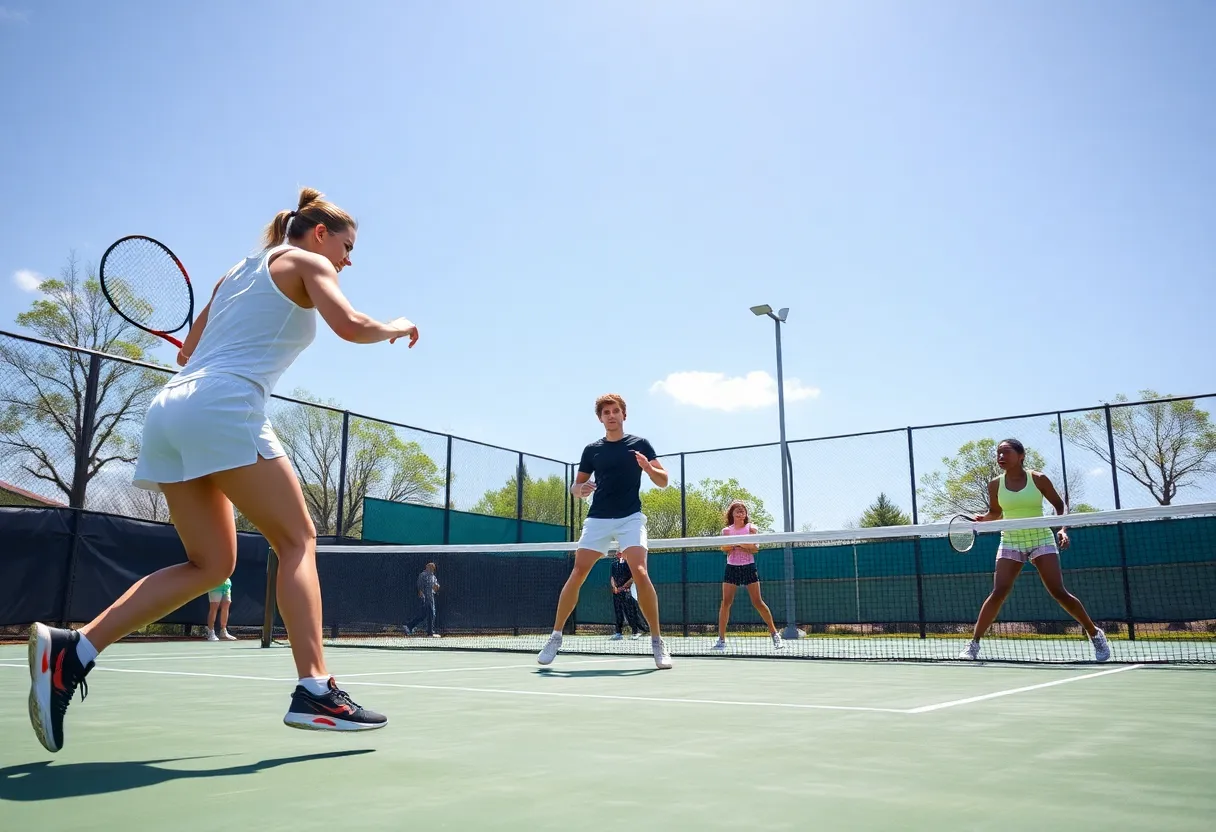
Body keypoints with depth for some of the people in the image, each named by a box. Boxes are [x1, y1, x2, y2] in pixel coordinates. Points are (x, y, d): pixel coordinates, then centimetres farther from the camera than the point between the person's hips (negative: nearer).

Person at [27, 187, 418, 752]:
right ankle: (314, 691, -15)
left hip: (171, 405, 8)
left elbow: (188, 351, 29)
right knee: (298, 540, -5)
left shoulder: (237, 272, 29)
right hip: (223, 407, -8)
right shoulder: (304, 262, 7)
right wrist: (397, 328, 7)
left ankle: (70, 650, 1)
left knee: (211, 564, 9)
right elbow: (349, 325, -9)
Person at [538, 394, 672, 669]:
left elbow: (663, 481, 4)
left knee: (639, 572, -18)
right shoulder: (592, 450, 10)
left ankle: (657, 640, -6)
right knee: (577, 573, -5)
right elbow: (575, 486, 16)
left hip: (630, 518, -2)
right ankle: (555, 636, 6)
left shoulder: (640, 444, 5)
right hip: (597, 519, 2)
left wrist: (648, 467, -17)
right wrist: (580, 489, -9)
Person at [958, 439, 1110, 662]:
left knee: (1058, 592, -8)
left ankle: (1095, 633, 16)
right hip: (1011, 541, 1)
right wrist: (982, 519, -8)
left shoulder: (1038, 479, -7)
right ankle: (973, 644, -7)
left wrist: (1063, 529, -11)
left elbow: (1060, 505, 4)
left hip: (1041, 539, -1)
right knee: (998, 592, -12)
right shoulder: (995, 485, -2)